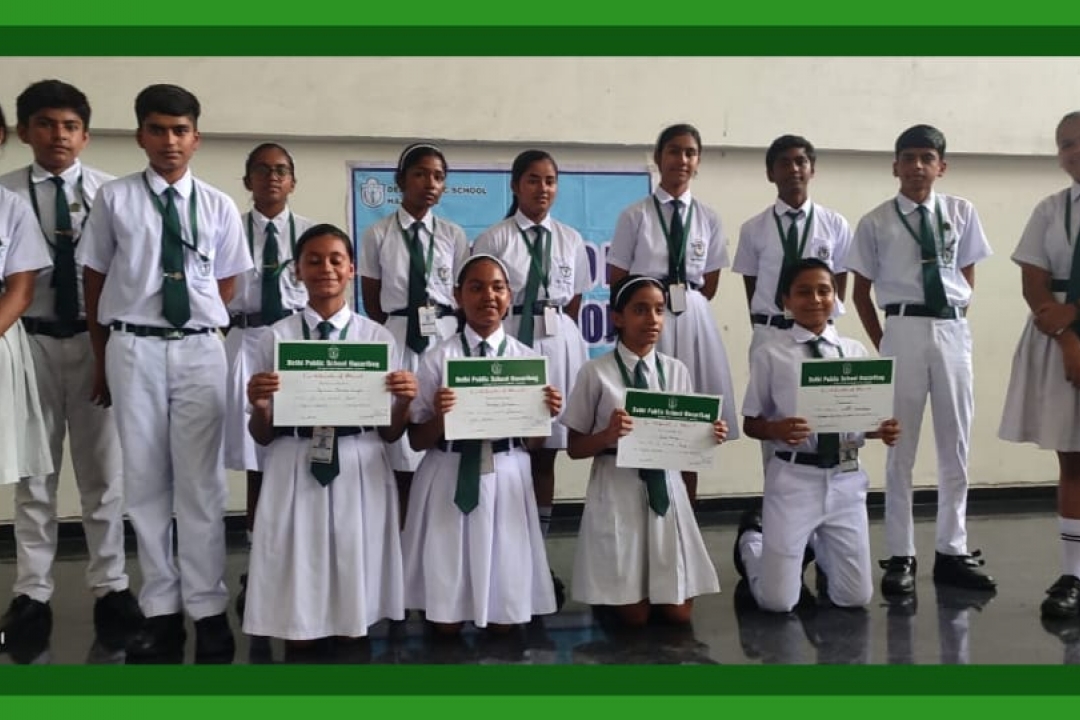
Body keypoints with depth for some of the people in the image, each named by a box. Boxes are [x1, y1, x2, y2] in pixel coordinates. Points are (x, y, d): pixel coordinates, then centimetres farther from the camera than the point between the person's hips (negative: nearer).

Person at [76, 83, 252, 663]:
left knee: (201, 482, 3)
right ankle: (160, 609, 14)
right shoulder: (114, 198, 2)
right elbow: (95, 279, 6)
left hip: (199, 349, 0)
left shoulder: (218, 206, 5)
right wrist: (102, 357, 7)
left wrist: (202, 325, 1)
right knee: (146, 481, 5)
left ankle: (208, 609, 10)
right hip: (134, 348, 0)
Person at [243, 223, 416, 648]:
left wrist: (403, 403, -15)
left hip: (360, 474, 1)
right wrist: (259, 406, -16)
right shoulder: (276, 337, 3)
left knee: (356, 613, 8)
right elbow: (263, 437, 5)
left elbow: (390, 434, 6)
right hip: (295, 474, 0)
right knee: (296, 615, 5)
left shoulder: (378, 337, 5)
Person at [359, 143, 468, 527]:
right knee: (400, 451, -2)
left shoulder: (453, 235, 6)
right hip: (397, 340, -1)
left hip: (445, 338, 1)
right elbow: (371, 301, 5)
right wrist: (399, 332, 2)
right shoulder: (378, 235, 2)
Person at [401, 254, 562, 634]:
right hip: (450, 481, -1)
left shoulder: (527, 357, 3)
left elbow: (533, 443, 7)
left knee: (504, 619, 10)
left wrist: (545, 415, -14)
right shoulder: (437, 358, -2)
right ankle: (448, 624, 38)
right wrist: (439, 418, -21)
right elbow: (417, 441, 0)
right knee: (446, 621, 7)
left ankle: (496, 618, 41)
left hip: (506, 480, 2)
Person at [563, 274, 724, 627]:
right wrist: (608, 435, -22)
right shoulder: (596, 373, -7)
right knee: (634, 615, 3)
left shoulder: (676, 371, 5)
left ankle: (661, 594, 39)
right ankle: (610, 592, 36)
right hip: (617, 490, -3)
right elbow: (575, 448, -2)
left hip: (666, 487, 3)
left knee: (678, 612, 6)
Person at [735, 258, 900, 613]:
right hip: (793, 479, -3)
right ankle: (752, 537, 32)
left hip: (845, 479, 3)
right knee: (777, 601, 0)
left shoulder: (855, 351, 4)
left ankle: (820, 546, 40)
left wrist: (883, 429, -11)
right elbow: (751, 423, -1)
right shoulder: (771, 353, -5)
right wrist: (777, 429, -22)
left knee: (855, 598, 8)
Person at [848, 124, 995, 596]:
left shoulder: (961, 213, 5)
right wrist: (880, 342, 1)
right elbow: (861, 290, 4)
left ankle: (952, 551, 20)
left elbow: (967, 274, 14)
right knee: (901, 447, 3)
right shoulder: (876, 222, -1)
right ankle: (900, 556, 10)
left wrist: (955, 321, 6)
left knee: (956, 445, 9)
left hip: (954, 331, 3)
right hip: (903, 330, -2)